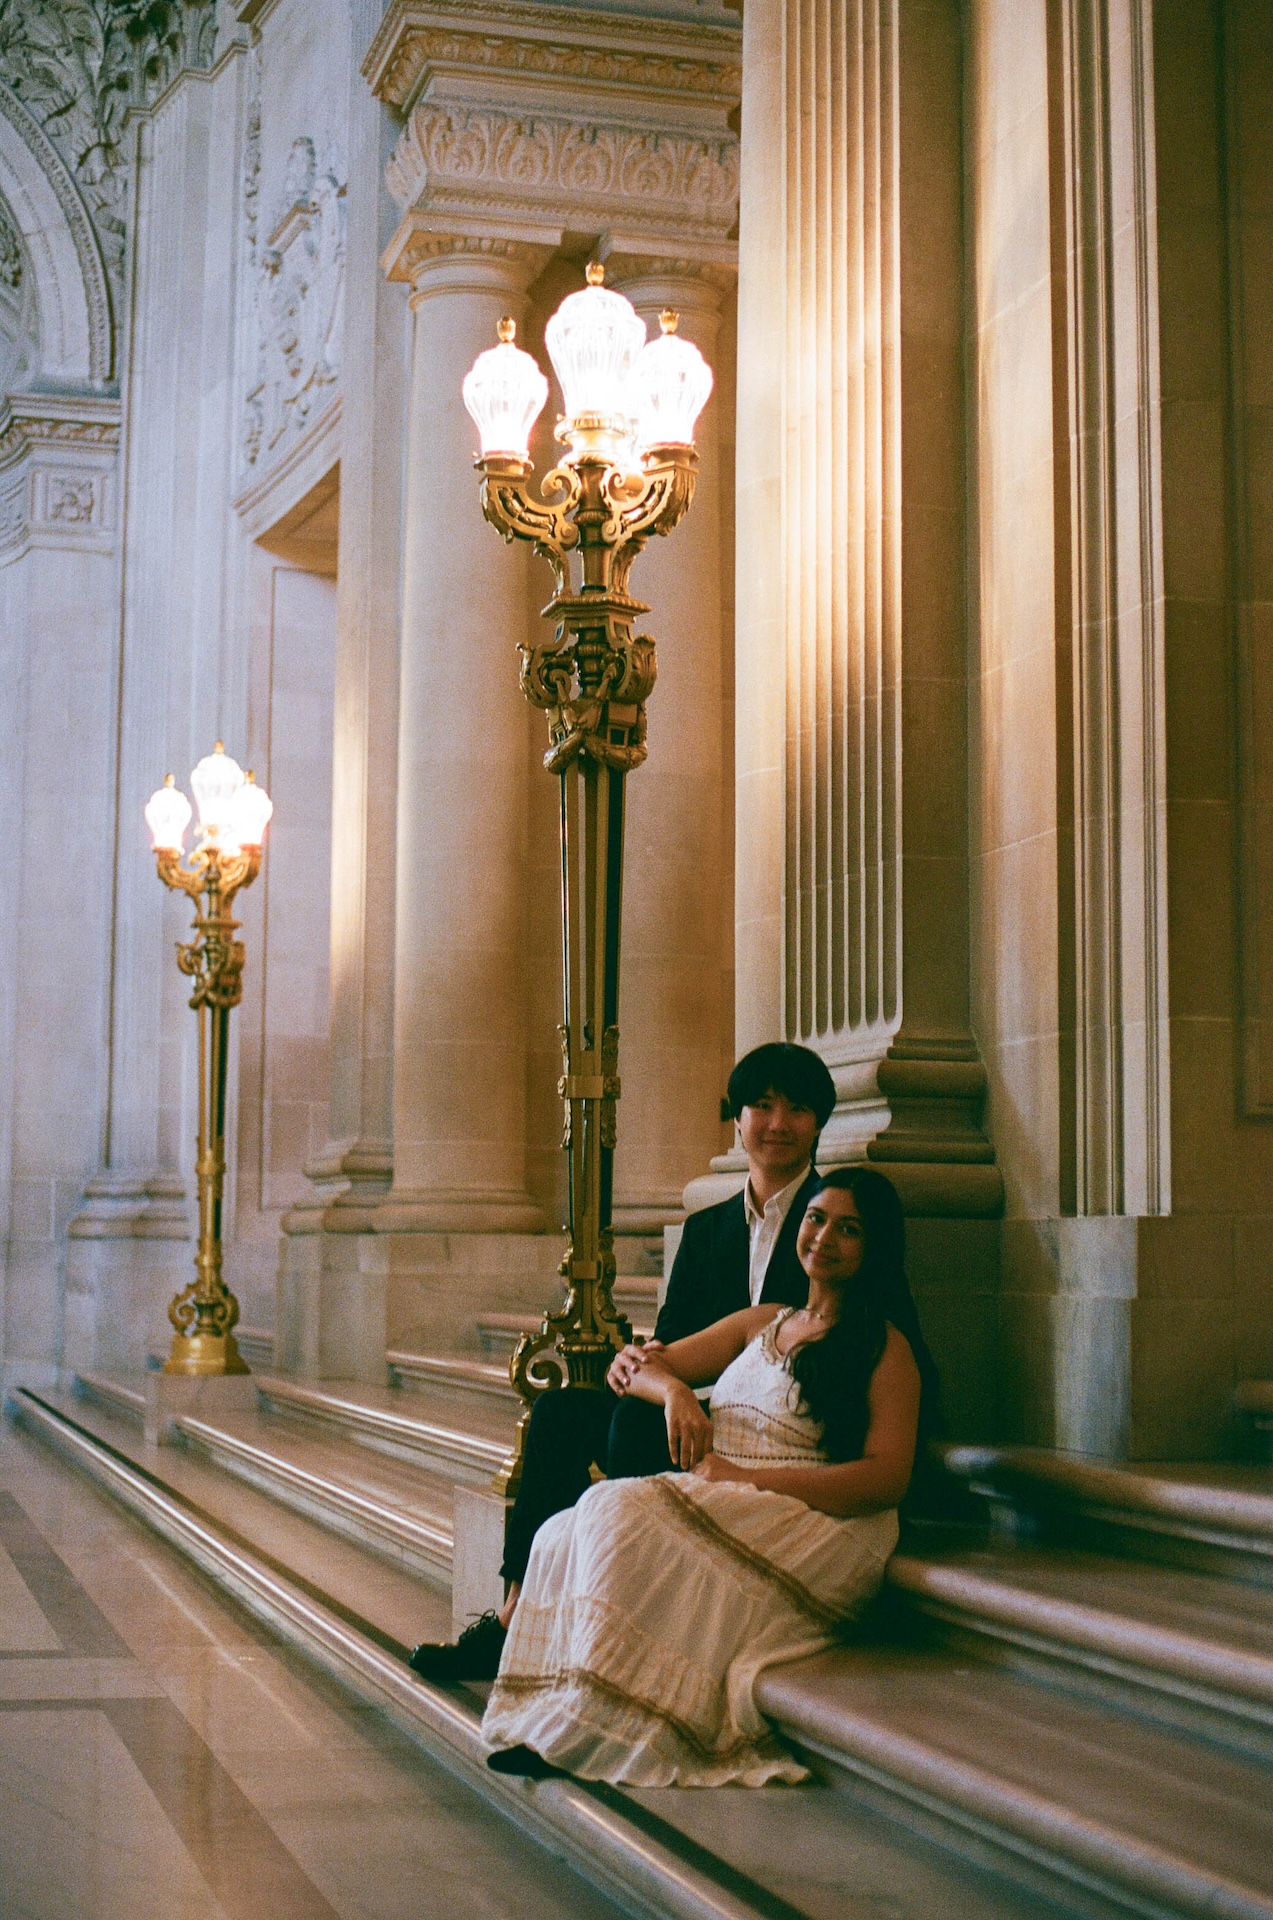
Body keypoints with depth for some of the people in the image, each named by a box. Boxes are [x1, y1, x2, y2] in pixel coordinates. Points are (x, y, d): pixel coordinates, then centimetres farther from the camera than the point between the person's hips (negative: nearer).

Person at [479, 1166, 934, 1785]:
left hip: (821, 1530, -7)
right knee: (564, 1536, -18)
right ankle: (564, 1722, -23)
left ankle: (605, 1729, -26)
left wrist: (746, 1478, -16)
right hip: (723, 1510, 7)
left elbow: (887, 1478, -11)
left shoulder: (886, 1345, 2)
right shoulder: (761, 1322, 22)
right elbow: (637, 1367, 23)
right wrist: (674, 1389, -4)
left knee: (622, 1518, -29)